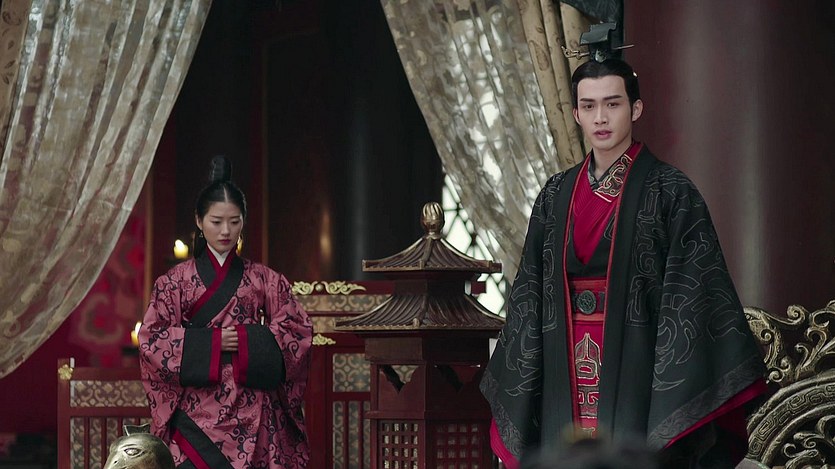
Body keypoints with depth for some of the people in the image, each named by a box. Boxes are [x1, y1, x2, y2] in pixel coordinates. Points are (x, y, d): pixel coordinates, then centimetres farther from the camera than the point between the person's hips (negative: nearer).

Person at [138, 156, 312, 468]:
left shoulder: (265, 280, 11)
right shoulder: (176, 280, 7)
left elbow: (298, 332, 4)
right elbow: (150, 338, 0)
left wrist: (243, 340, -10)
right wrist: (212, 341, -10)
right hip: (198, 415, -1)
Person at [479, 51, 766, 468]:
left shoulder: (670, 193, -4)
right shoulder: (557, 195, 11)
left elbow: (693, 297, -8)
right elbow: (531, 292, 13)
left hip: (637, 376, -4)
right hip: (568, 382, 4)